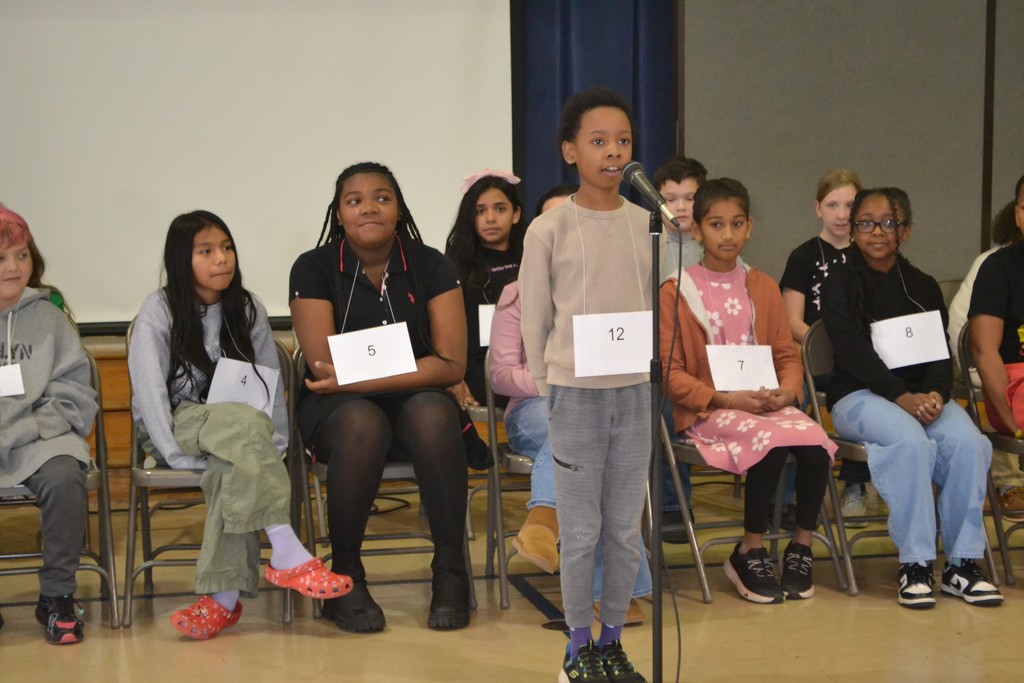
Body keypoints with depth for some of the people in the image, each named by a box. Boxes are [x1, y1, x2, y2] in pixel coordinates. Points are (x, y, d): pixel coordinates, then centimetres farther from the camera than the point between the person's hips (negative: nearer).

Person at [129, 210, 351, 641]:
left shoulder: (247, 310, 8)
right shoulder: (158, 311, -3)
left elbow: (271, 382, 5)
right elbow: (148, 387, -12)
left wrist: (274, 443, -10)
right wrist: (174, 452, -23)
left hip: (236, 435, 3)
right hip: (176, 425, -3)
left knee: (234, 465, -36)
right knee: (248, 422, -35)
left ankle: (224, 597, -43)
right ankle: (287, 555, -42)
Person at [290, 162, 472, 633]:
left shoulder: (431, 267, 1)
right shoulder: (313, 269, -3)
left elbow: (451, 365, -10)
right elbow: (326, 367, -12)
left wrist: (355, 376, -19)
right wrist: (415, 368, -14)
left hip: (417, 402, 1)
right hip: (337, 408, -1)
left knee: (433, 414, -34)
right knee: (362, 424, -36)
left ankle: (451, 573, -23)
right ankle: (345, 578, -21)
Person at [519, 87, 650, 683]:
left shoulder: (647, 226, 5)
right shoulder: (549, 231, -5)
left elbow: (655, 307, 11)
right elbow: (535, 318, -1)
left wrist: (653, 375, 7)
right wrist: (545, 388, -1)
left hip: (635, 390, 3)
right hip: (576, 392, -3)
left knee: (626, 528, 9)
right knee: (581, 529, 3)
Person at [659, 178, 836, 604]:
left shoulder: (763, 287, 15)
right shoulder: (676, 292, 0)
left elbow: (787, 354, 14)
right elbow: (669, 373, -4)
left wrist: (786, 391, -8)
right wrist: (726, 399, -16)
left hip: (767, 404, 4)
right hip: (706, 412, -4)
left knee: (815, 444, -25)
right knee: (772, 442, -32)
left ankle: (801, 546, -3)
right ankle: (750, 553, -14)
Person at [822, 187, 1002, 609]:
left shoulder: (924, 288, 17)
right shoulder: (839, 286, 4)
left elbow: (941, 353, 7)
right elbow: (853, 353, -10)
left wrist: (935, 394, -16)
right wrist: (902, 398, -23)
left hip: (922, 394, 4)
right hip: (859, 396, -4)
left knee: (966, 440, -27)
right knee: (911, 440, -35)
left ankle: (962, 564, -20)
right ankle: (915, 565, -28)